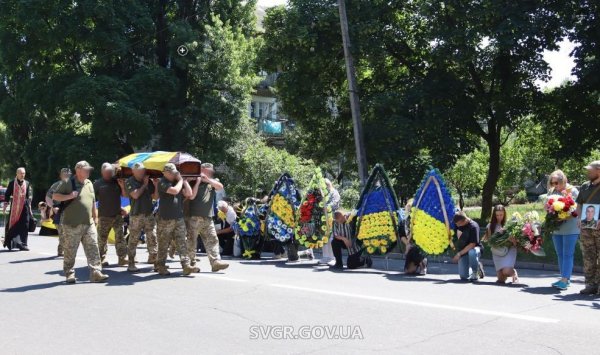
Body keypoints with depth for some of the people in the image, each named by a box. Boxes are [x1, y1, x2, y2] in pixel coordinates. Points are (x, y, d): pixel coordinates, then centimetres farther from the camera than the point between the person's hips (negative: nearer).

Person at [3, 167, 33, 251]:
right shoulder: (12, 183, 1)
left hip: (24, 208, 2)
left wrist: (29, 208, 9)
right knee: (13, 225, -1)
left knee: (24, 226, 1)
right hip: (14, 208, -2)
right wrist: (5, 207, -2)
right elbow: (7, 195, 2)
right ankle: (10, 244, 9)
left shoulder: (27, 184, 8)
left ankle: (23, 244, 7)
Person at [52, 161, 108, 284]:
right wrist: (69, 196, -20)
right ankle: (69, 274, 13)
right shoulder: (68, 183, -5)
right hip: (72, 224, -6)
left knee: (93, 249, -1)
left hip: (89, 223, 6)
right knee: (70, 251, 2)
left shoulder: (89, 183, 15)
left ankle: (95, 273, 0)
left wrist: (95, 217, 22)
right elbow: (55, 196, -5)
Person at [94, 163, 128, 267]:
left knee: (120, 237, -1)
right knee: (102, 238, 3)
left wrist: (122, 186, -7)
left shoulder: (116, 181, 9)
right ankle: (102, 258, 13)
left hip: (117, 215, 2)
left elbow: (124, 195, 12)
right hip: (104, 216, -2)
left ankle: (122, 258, 1)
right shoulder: (98, 183, 1)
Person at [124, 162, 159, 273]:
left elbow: (155, 196, 11)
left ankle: (153, 258, 13)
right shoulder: (129, 182, -2)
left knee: (152, 238, 4)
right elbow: (135, 195, -16)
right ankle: (131, 264, 2)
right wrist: (144, 185, -6)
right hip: (136, 215, -5)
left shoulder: (148, 181, 11)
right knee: (133, 240, -2)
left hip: (149, 214, 5)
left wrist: (156, 184, -3)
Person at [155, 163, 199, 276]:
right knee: (164, 245, 3)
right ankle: (160, 266, 13)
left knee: (182, 243, -1)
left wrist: (184, 180, 3)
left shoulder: (177, 182, 15)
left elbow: (189, 193, 6)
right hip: (165, 220, -6)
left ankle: (186, 266, -5)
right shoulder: (162, 183, -5)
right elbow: (175, 190, -21)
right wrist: (180, 180, -6)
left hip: (179, 219, 6)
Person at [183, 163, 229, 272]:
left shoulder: (211, 182, 15)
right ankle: (191, 263, 11)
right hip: (193, 217, -4)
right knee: (191, 241, 2)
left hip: (208, 218, 4)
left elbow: (220, 187, -4)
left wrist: (208, 179, -13)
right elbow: (191, 196, -13)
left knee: (212, 240, -4)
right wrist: (198, 182, -13)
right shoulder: (194, 182, 0)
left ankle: (216, 262, -9)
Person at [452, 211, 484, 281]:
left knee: (472, 252, -44)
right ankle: (478, 267, 23)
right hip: (463, 251, 5)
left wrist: (459, 254, -23)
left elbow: (472, 244, -23)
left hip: (474, 248, -5)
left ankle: (475, 273, -18)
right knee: (464, 276, -9)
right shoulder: (457, 225, -1)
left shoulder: (473, 226, -21)